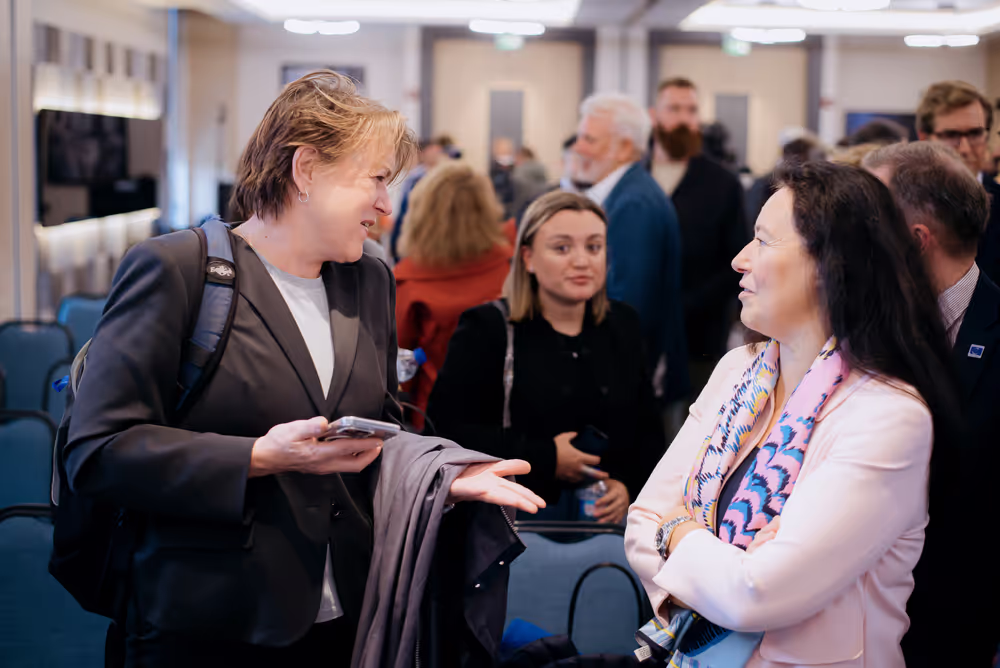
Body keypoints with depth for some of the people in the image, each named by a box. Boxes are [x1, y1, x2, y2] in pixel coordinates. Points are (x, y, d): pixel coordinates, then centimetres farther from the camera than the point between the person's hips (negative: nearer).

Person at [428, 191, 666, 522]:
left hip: (611, 522, 4)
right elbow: (445, 427, -8)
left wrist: (629, 486, -1)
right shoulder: (485, 330, 2)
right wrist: (545, 458, -11)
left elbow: (649, 431, 20)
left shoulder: (622, 325, 17)